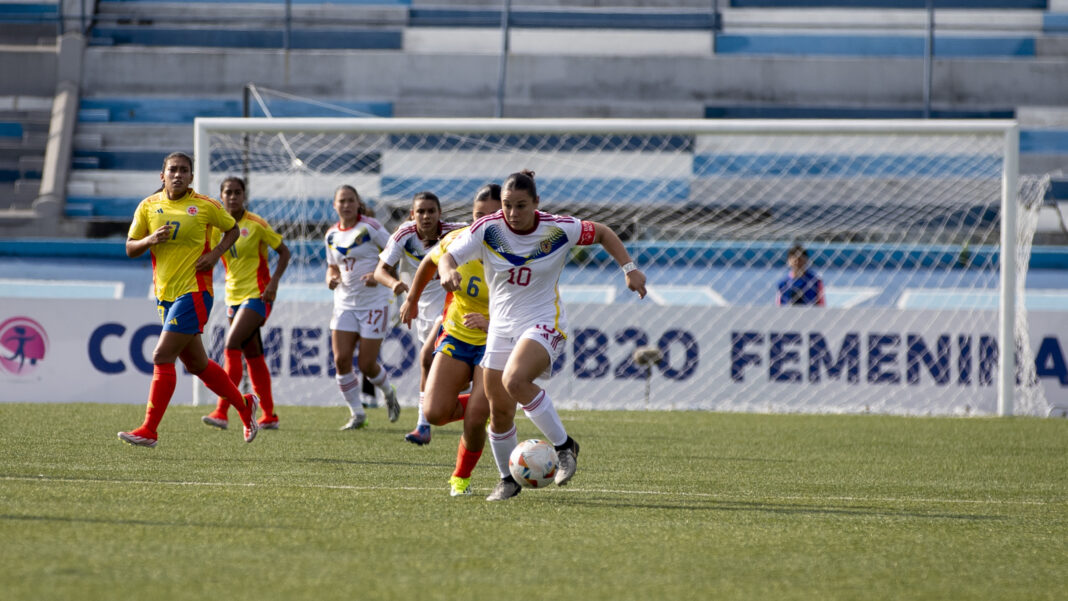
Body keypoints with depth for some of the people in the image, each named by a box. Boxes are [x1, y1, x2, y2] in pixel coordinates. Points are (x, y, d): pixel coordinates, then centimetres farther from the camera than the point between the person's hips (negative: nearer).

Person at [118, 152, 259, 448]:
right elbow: (130, 248, 8)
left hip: (194, 292, -6)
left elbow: (232, 229, 11)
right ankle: (244, 405, 34)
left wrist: (216, 253, -6)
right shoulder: (148, 207, 6)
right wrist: (150, 240, -13)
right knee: (197, 364, 13)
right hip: (165, 296, 6)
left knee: (162, 356, -16)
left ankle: (149, 430, -14)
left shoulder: (205, 206, -4)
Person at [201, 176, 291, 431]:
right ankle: (269, 415, 16)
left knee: (232, 345, -19)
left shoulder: (256, 224, -9)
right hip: (234, 296, 6)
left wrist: (274, 282, -14)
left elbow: (284, 251, -3)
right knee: (253, 356, 9)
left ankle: (222, 412, -22)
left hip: (257, 295, -6)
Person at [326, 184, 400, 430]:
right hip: (345, 304, 5)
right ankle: (357, 414, 5)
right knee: (341, 359, -9)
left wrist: (379, 274, -21)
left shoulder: (369, 227, -10)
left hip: (374, 302, -5)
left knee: (367, 364, -5)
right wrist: (330, 278, -4)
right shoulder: (332, 234, 7)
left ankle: (389, 393, 29)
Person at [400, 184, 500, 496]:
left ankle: (461, 477, 11)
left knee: (474, 419, -18)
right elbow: (430, 263, 14)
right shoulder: (456, 242, -9)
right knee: (434, 412, -13)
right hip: (456, 337, 3)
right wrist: (412, 300, 24)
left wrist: (492, 324, -40)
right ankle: (479, 405, 21)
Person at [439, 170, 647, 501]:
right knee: (499, 411, 4)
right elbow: (447, 257, -17)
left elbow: (602, 233, 5)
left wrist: (629, 268, -4)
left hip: (544, 323, -4)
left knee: (515, 380, -31)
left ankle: (564, 446, -15)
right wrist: (448, 271, -40)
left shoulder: (558, 229, -12)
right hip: (501, 326, 4)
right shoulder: (488, 229, -10)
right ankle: (508, 479, 26)